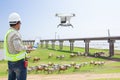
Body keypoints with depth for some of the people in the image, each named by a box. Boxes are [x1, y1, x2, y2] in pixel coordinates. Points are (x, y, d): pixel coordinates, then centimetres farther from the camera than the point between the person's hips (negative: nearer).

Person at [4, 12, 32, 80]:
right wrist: (26, 47, -11)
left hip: (10, 62, 9)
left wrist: (25, 49, 15)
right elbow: (18, 47, -31)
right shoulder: (15, 34, -19)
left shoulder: (8, 33, 11)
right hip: (19, 62, -9)